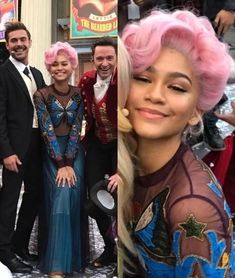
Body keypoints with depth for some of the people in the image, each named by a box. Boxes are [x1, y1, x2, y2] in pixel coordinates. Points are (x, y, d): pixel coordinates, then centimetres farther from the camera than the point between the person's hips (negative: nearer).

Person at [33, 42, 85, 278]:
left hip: (75, 152, 2)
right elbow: (47, 130, -11)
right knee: (61, 198, -14)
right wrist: (60, 164, -16)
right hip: (52, 153, -2)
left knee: (72, 198, -8)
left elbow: (76, 129, -5)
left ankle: (70, 257, 8)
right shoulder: (41, 95, -6)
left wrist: (69, 163, -13)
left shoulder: (79, 94, 1)